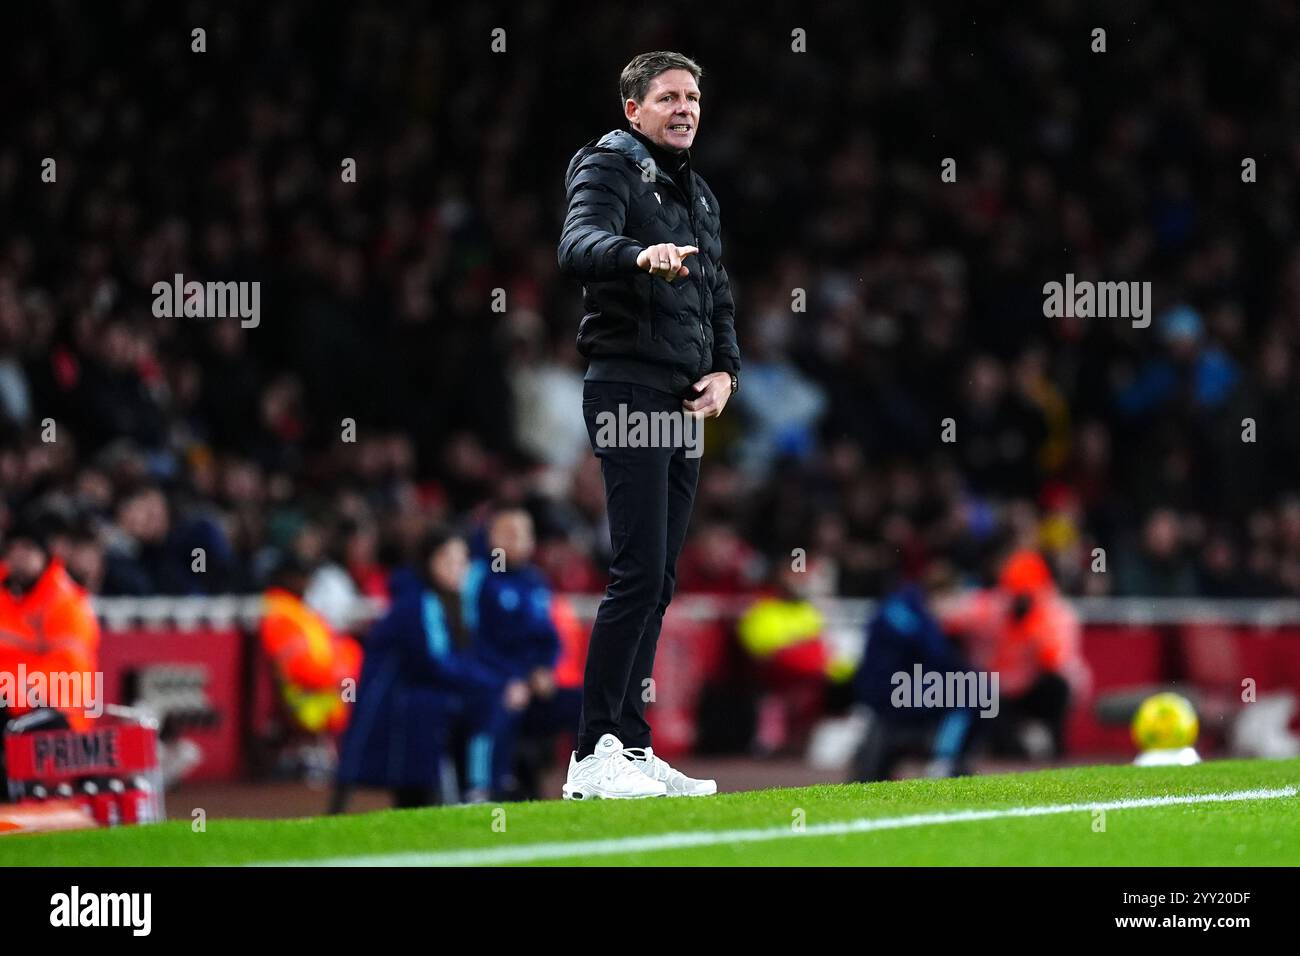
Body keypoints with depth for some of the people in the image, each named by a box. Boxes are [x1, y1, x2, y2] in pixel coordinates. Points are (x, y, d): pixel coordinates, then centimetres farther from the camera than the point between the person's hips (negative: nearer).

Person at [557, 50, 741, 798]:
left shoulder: (699, 194, 21)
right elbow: (579, 246, -25)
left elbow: (718, 296, 27)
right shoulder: (609, 168, -5)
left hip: (685, 403, 8)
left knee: (660, 580, 8)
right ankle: (594, 757, -14)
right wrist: (642, 256, -46)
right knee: (640, 572, -15)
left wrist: (725, 370, 8)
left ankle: (632, 748, 11)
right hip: (628, 391, -8)